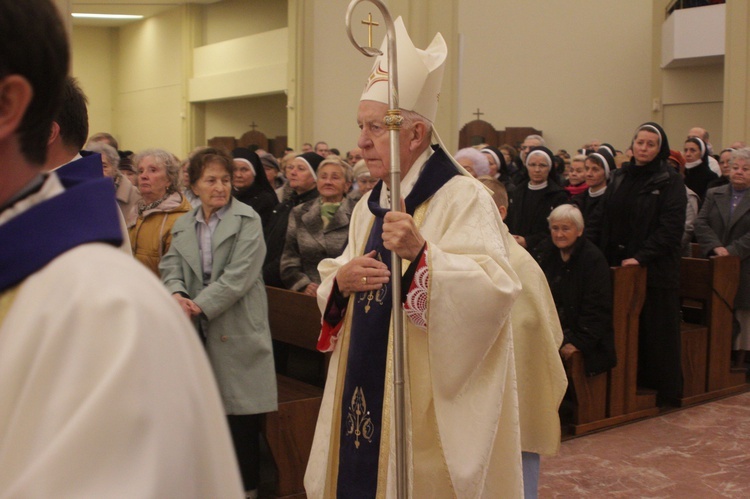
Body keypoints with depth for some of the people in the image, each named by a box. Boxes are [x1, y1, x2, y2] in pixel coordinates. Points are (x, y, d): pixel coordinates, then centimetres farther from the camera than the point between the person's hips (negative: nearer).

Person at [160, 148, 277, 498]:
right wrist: (176, 293, -15)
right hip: (197, 333, 5)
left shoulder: (248, 220, -4)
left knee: (241, 417, 1)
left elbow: (239, 275, -13)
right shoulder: (183, 225, 15)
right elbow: (171, 265, 7)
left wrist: (200, 306, -18)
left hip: (237, 332, -4)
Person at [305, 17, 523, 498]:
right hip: (365, 392, 7)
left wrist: (420, 254, -34)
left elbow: (496, 289, -22)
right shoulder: (369, 205, 12)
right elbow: (333, 282, 16)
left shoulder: (463, 197, -11)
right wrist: (340, 280, -7)